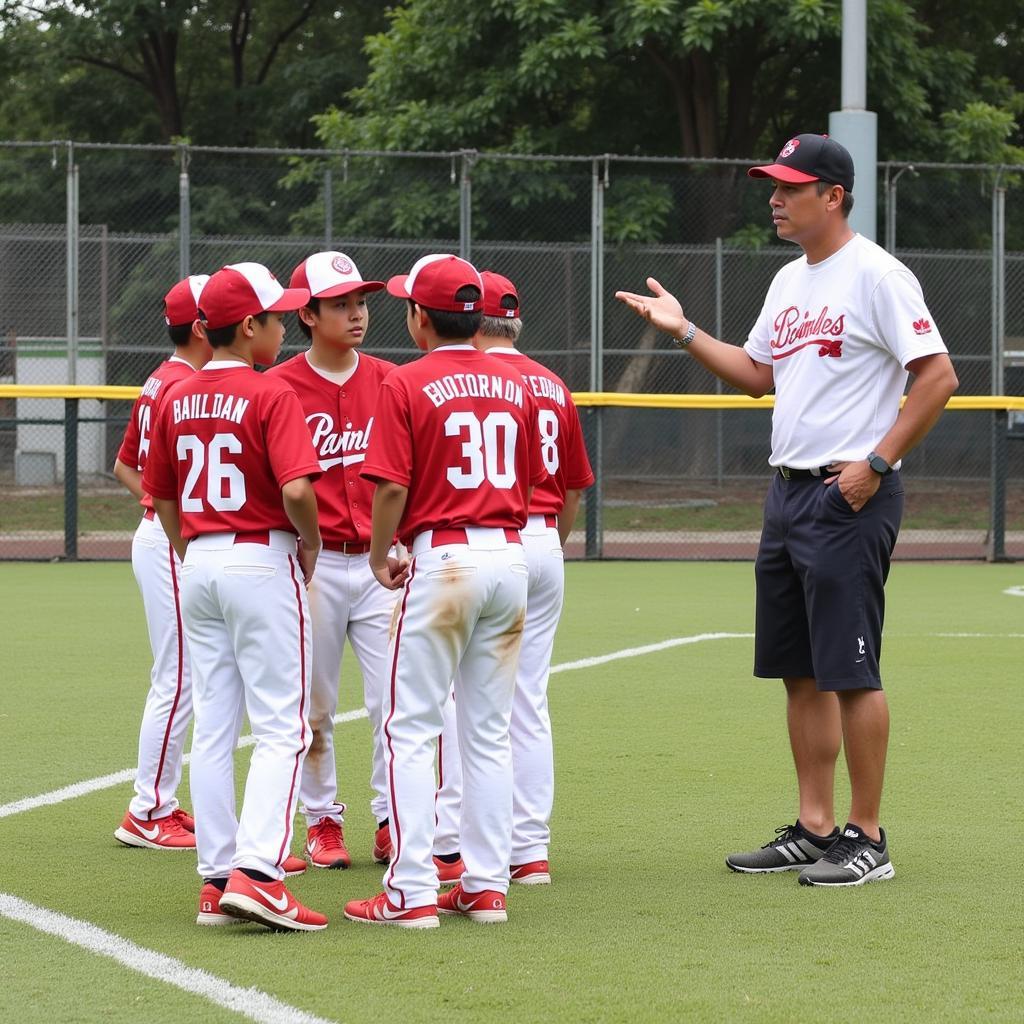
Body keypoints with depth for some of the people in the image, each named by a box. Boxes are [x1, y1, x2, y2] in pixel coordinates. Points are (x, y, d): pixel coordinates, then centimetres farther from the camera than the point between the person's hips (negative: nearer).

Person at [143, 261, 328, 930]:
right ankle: (256, 873, -16)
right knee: (282, 728, -5)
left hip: (199, 561, 7)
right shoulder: (272, 395, -12)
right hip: (263, 561, -7)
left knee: (213, 726, 9)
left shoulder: (177, 400, 8)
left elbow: (163, 499, 14)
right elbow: (296, 487, -23)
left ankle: (216, 879, 10)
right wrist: (310, 541, -5)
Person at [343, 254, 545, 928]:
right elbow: (532, 483, 14)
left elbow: (391, 487, -12)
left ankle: (413, 891, -6)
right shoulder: (515, 385, 9)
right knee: (490, 731, 11)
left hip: (443, 558, -6)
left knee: (412, 728, -1)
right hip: (510, 556, 6)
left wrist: (380, 557, 3)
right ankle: (487, 886, 11)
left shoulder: (408, 385, -7)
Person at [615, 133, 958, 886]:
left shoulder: (876, 275, -11)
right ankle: (814, 831, 17)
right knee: (799, 671, 11)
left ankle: (866, 839, -3)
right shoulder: (790, 282, 16)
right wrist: (684, 332, 15)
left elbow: (938, 377, -15)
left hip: (850, 496, -9)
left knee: (849, 669, -8)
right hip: (789, 491, 9)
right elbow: (758, 374, 26)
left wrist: (876, 463, -18)